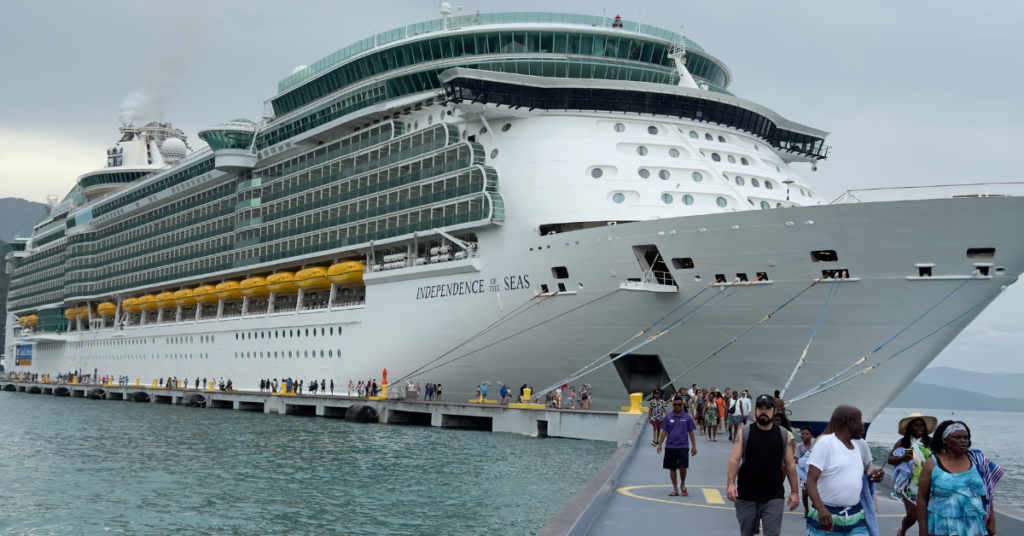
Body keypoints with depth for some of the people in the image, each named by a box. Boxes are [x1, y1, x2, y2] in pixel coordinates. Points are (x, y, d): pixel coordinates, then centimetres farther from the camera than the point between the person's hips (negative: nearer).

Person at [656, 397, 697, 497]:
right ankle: (675, 490, 17)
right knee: (672, 469, 7)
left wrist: (694, 446, 3)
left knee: (682, 467, -11)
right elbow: (664, 432, 7)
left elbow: (691, 432, 5)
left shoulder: (687, 417, 2)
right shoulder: (668, 417, 3)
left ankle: (682, 484, 16)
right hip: (670, 447, 2)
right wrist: (660, 444, 2)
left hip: (683, 447, -2)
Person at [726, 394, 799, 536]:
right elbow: (734, 459, -7)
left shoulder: (783, 435, 5)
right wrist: (731, 483, -20)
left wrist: (794, 491, 3)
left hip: (774, 496, 1)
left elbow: (790, 465, 7)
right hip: (746, 495, 0)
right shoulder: (744, 432, -1)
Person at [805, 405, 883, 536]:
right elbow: (811, 480, -18)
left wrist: (871, 477, 3)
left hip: (855, 516, 6)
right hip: (826, 516, -6)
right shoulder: (825, 443, -11)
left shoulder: (860, 445, 10)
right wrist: (821, 509, -34)